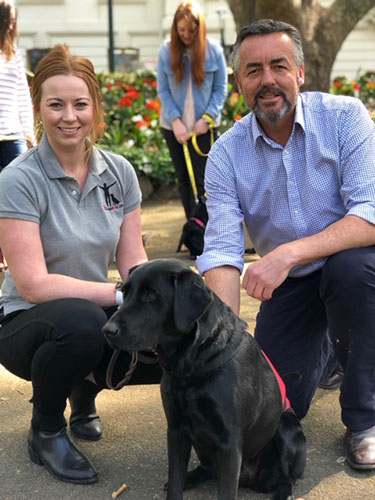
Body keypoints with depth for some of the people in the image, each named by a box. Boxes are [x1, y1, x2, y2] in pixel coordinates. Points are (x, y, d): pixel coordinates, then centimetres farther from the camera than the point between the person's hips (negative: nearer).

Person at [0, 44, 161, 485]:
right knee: (80, 321, -38)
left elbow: (133, 261, 0)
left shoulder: (118, 172, 0)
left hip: (98, 317, 5)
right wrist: (123, 294, -28)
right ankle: (45, 430, -6)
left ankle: (86, 388, 12)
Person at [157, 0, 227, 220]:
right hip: (174, 126, 2)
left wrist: (207, 118, -12)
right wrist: (175, 120, -12)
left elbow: (220, 89, -2)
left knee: (200, 178, -3)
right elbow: (163, 89, -2)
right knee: (183, 177, 11)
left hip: (204, 126, -2)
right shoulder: (166, 50, -4)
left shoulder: (214, 50, -6)